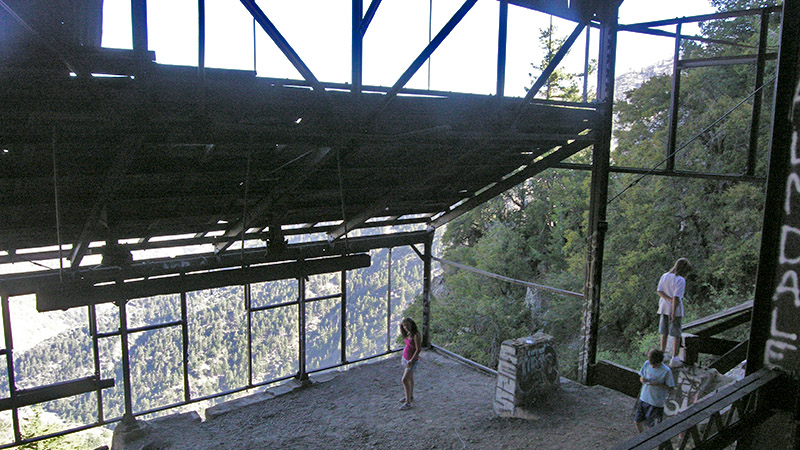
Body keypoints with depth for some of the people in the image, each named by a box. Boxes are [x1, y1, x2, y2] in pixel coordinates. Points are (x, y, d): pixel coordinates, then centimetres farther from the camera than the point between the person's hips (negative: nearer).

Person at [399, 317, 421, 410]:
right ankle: (410, 396, 38)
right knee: (410, 378, 22)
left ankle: (408, 402, -3)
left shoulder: (416, 335, -25)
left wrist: (411, 361, -23)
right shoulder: (408, 334, 0)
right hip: (405, 358, 9)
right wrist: (404, 356, 18)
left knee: (404, 380, -10)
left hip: (412, 360, -9)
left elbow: (418, 350, -23)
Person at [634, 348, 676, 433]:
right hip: (644, 398, 5)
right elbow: (641, 377, 8)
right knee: (637, 421, 15)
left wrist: (658, 384, -24)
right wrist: (642, 379, -15)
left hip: (656, 403, -5)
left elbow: (670, 388, -10)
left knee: (652, 426, 3)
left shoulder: (666, 371, -17)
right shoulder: (646, 364, -4)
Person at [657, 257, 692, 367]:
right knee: (676, 334, 5)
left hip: (664, 307, 5)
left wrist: (670, 300, -12)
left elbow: (659, 291, -3)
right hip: (675, 309, -5)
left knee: (664, 332, 15)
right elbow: (676, 297, -21)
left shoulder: (664, 276, 3)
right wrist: (673, 312, -18)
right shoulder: (680, 280, -16)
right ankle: (674, 358, 5)